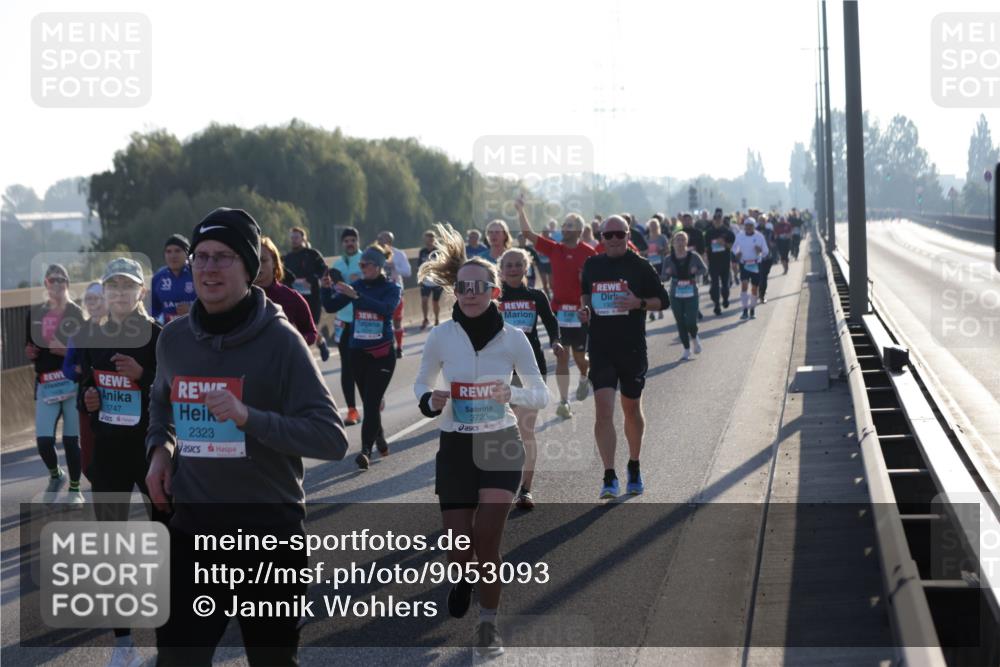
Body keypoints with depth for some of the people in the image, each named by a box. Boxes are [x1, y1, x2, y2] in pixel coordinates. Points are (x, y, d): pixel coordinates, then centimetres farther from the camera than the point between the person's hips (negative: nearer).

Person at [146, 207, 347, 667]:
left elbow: (332, 439, -17)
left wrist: (249, 417, -28)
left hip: (269, 532, -3)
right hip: (192, 530, 4)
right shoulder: (174, 339, 3)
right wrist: (160, 449, 6)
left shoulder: (279, 340, -12)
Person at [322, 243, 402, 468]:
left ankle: (366, 450, -13)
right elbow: (331, 307, 1)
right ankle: (379, 438, 33)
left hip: (382, 353, -4)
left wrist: (356, 296, -34)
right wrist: (327, 289, -18)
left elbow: (386, 308, -26)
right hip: (358, 351, 4)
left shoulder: (391, 288, -5)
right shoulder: (357, 285, 4)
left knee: (372, 402, -11)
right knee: (368, 401, 13)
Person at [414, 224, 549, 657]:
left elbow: (540, 395, -2)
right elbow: (421, 384, 8)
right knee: (459, 544, 1)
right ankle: (463, 579, 38)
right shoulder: (441, 336, -6)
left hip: (501, 444, -1)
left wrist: (512, 394, -24)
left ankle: (489, 624, 8)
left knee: (488, 538, -9)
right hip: (455, 446, 1)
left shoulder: (512, 338, -8)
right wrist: (430, 402, -15)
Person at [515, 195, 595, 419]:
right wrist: (520, 210, -5)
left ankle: (584, 378, 43)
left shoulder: (589, 253, -4)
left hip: (581, 312, -2)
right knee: (561, 357, -1)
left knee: (579, 357, 8)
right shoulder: (554, 249, 5)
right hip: (558, 311, 2)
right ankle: (564, 402, -1)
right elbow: (529, 234, 2)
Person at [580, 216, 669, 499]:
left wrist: (638, 303, -17)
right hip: (600, 348, 1)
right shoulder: (592, 266, 7)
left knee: (631, 409, 13)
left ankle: (634, 468, 33)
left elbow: (663, 300, 1)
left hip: (633, 348, -1)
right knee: (603, 410, -12)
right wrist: (585, 308, 2)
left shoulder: (639, 266, -2)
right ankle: (609, 478, -13)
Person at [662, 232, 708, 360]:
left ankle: (694, 338, 25)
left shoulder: (693, 257, -2)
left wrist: (696, 271, -16)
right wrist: (668, 273, -21)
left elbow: (704, 269, 5)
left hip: (691, 293, -1)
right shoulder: (669, 260, 0)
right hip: (676, 295, 1)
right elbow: (663, 277, 3)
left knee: (691, 322, -10)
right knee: (681, 323, 3)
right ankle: (687, 350, 18)